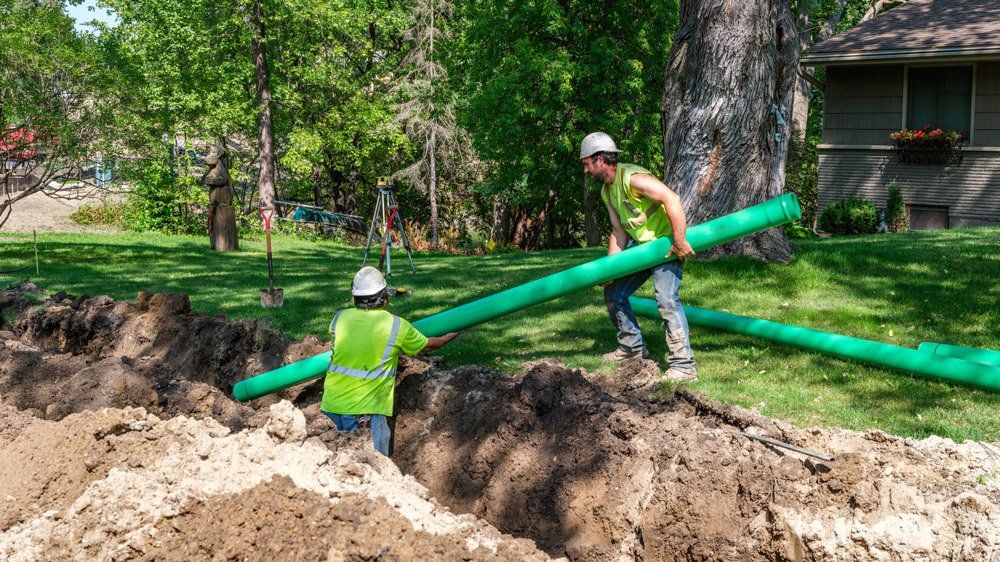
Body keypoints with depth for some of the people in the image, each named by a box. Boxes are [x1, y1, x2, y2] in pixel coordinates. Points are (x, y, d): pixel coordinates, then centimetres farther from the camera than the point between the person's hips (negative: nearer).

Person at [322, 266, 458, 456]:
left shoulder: (340, 318, 2)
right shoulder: (396, 326, -6)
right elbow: (428, 345, 11)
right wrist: (452, 335, 32)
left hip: (331, 406, 4)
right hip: (366, 411, -4)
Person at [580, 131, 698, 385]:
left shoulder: (632, 178, -25)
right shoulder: (607, 191, 6)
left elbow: (672, 199, -34)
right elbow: (619, 231, 8)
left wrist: (680, 242, -34)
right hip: (640, 245, 10)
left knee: (666, 298, -24)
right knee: (613, 292, 14)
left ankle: (683, 365, -20)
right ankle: (632, 347, 30)